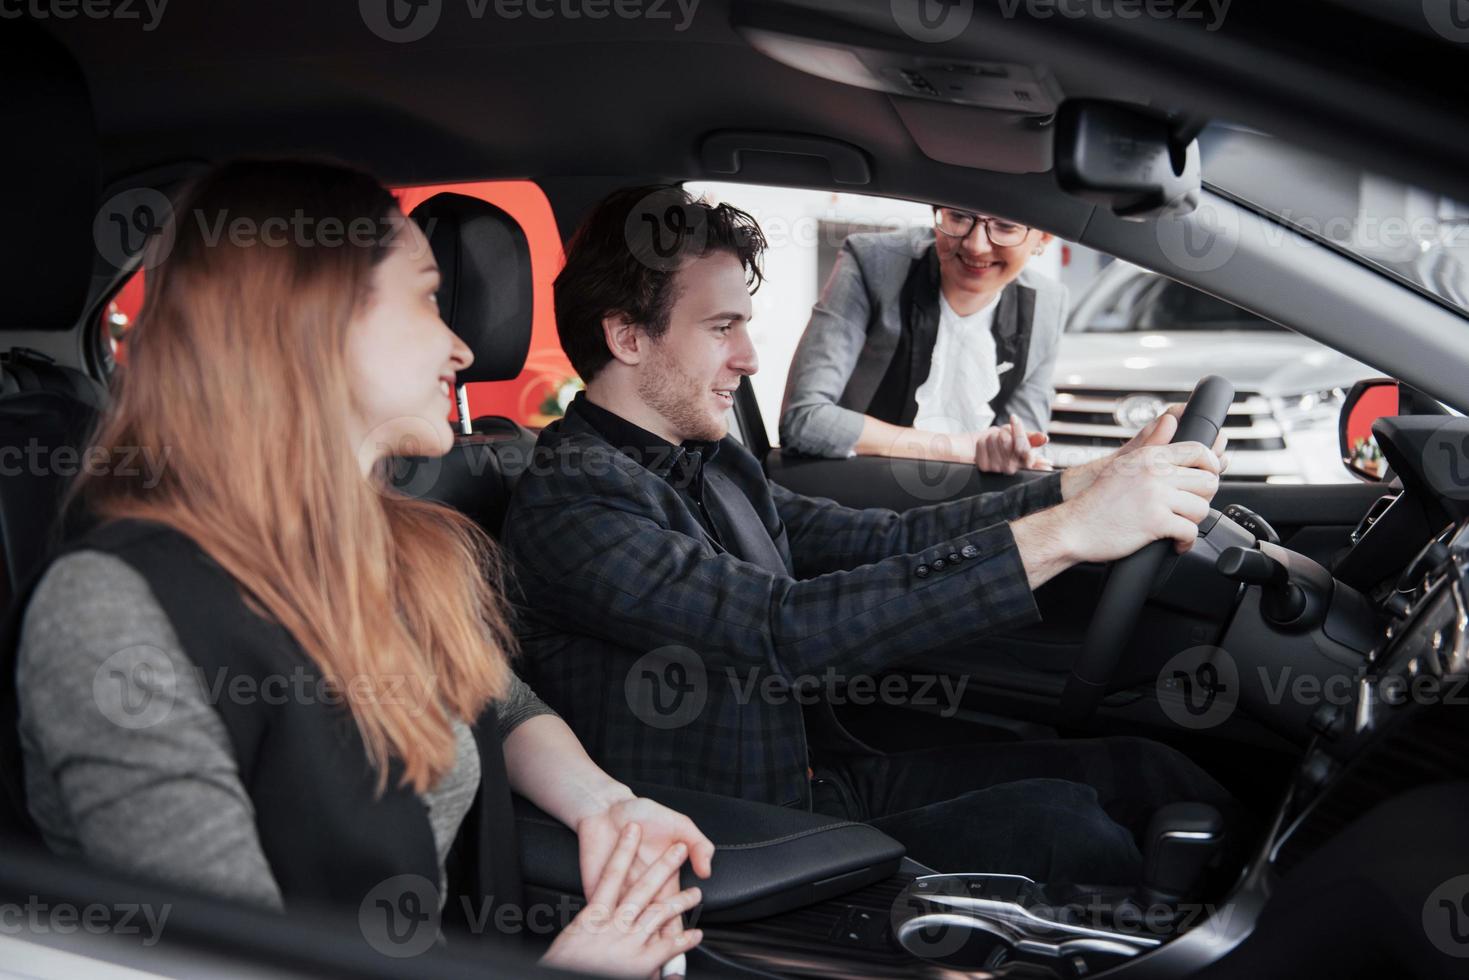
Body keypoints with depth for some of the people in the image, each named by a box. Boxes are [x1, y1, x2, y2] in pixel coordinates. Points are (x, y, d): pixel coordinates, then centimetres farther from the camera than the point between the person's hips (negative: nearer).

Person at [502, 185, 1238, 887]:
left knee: (1137, 771, -4)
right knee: (1053, 819, -21)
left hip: (815, 784, 8)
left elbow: (883, 540, 10)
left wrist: (1089, 482, -1)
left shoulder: (708, 463, 11)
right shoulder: (570, 501, -19)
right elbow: (785, 630, -31)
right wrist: (1060, 535, -33)